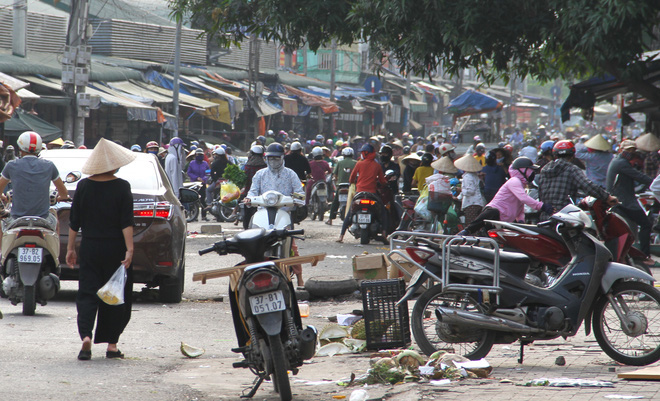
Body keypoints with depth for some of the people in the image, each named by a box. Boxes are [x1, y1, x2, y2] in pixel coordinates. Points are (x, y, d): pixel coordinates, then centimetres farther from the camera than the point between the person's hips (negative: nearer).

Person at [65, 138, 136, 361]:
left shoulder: (83, 186, 0)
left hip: (90, 248, 2)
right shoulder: (122, 187, -8)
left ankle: (86, 336, -18)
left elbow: (74, 221, 4)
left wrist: (70, 248, 11)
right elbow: (126, 223, -13)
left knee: (87, 293, 3)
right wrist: (129, 250, -13)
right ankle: (112, 344, 9)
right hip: (115, 249, -2)